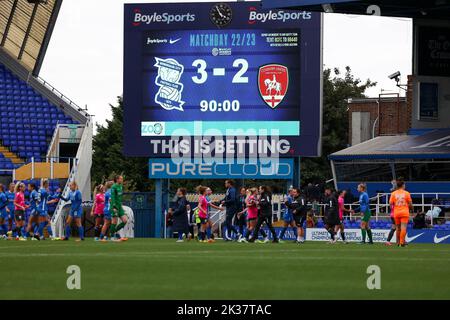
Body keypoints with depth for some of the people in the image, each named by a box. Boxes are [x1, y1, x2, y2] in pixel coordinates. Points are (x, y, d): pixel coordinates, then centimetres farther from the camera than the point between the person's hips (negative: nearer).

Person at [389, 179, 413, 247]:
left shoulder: (393, 193, 2)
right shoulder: (406, 193, -3)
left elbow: (390, 203, -1)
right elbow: (410, 204, -1)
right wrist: (411, 208, 19)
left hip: (396, 213, 3)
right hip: (405, 212, -3)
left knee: (398, 228, 13)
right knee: (403, 227, -8)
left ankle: (399, 242, 21)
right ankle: (402, 242, -19)